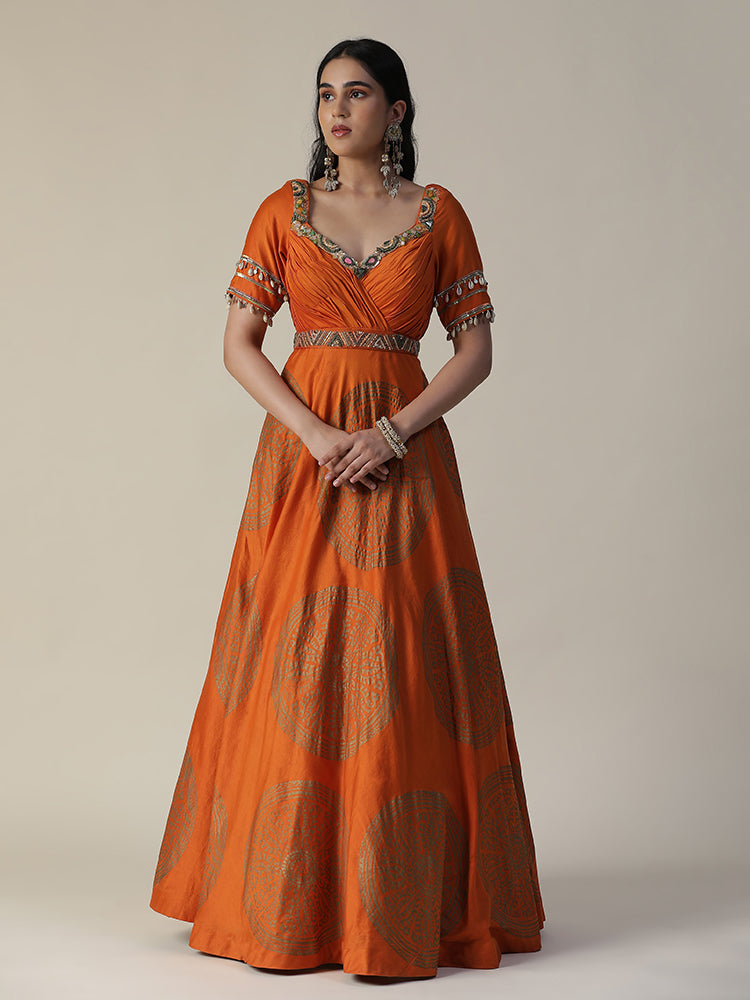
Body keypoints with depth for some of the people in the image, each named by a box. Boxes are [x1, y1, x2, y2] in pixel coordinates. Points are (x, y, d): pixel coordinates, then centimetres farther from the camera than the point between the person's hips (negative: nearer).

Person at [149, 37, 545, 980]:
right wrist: (313, 433, -13)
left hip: (404, 451, -1)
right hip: (301, 450, 1)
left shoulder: (438, 213, 4)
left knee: (402, 670, -2)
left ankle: (406, 898, 10)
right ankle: (288, 898, 14)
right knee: (293, 669, 1)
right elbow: (238, 344, 2)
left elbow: (475, 349, 2)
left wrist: (394, 431, -12)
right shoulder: (284, 211, 6)